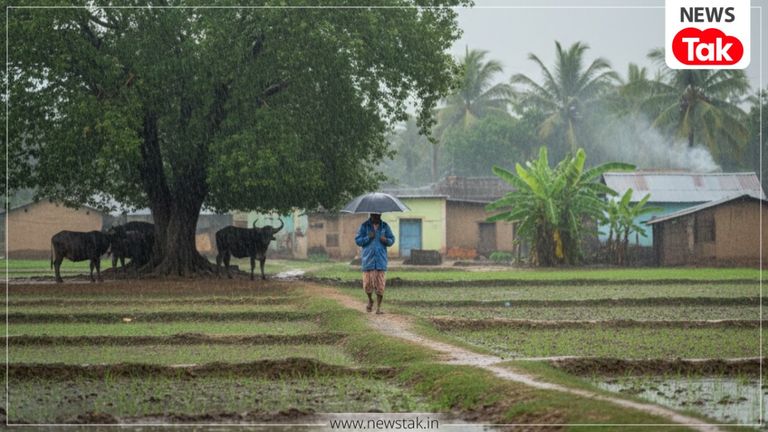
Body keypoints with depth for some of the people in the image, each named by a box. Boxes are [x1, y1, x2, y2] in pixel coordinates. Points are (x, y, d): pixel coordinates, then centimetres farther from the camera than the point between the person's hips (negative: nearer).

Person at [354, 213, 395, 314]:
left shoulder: (385, 226, 7)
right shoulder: (364, 226, 2)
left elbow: (392, 240, 9)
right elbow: (357, 240, 1)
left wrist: (386, 240, -13)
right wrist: (368, 238, -15)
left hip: (381, 260, 1)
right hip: (368, 259, -1)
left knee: (380, 286, -3)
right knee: (367, 284, 0)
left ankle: (378, 307, 5)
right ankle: (370, 300, 29)